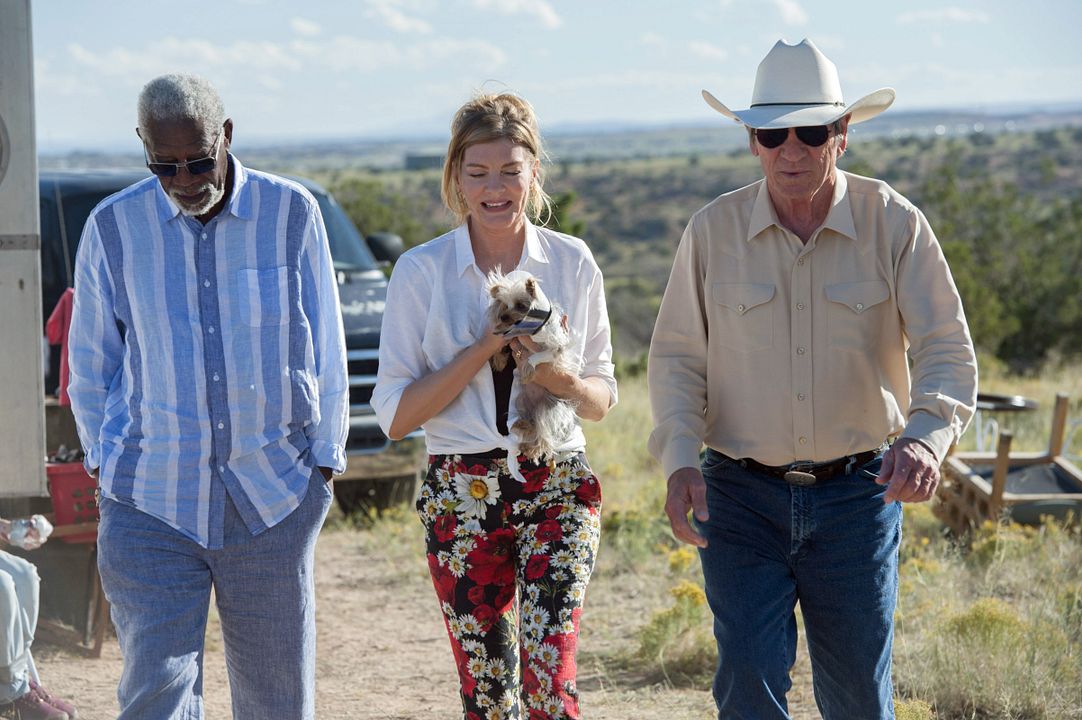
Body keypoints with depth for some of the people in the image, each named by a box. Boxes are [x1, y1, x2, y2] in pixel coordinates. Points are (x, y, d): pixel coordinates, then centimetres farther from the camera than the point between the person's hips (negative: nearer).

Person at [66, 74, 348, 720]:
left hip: (274, 496, 1)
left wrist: (325, 460, 5)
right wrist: (105, 462, 7)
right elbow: (90, 364, 10)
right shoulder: (113, 227, -1)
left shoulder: (292, 213, -1)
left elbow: (327, 350, 6)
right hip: (149, 501, 0)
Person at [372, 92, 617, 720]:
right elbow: (395, 414, -3)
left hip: (557, 487, 0)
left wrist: (561, 380, -12)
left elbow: (602, 399, 11)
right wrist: (484, 348, -13)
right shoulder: (421, 272, 0)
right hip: (463, 497, 0)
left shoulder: (573, 263, 4)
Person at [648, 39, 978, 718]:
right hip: (741, 494, 0)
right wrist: (680, 458, -12)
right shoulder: (713, 231, -1)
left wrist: (926, 437, -30)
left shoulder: (895, 224, -5)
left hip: (857, 492, 0)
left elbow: (948, 349, -10)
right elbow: (677, 356, 5)